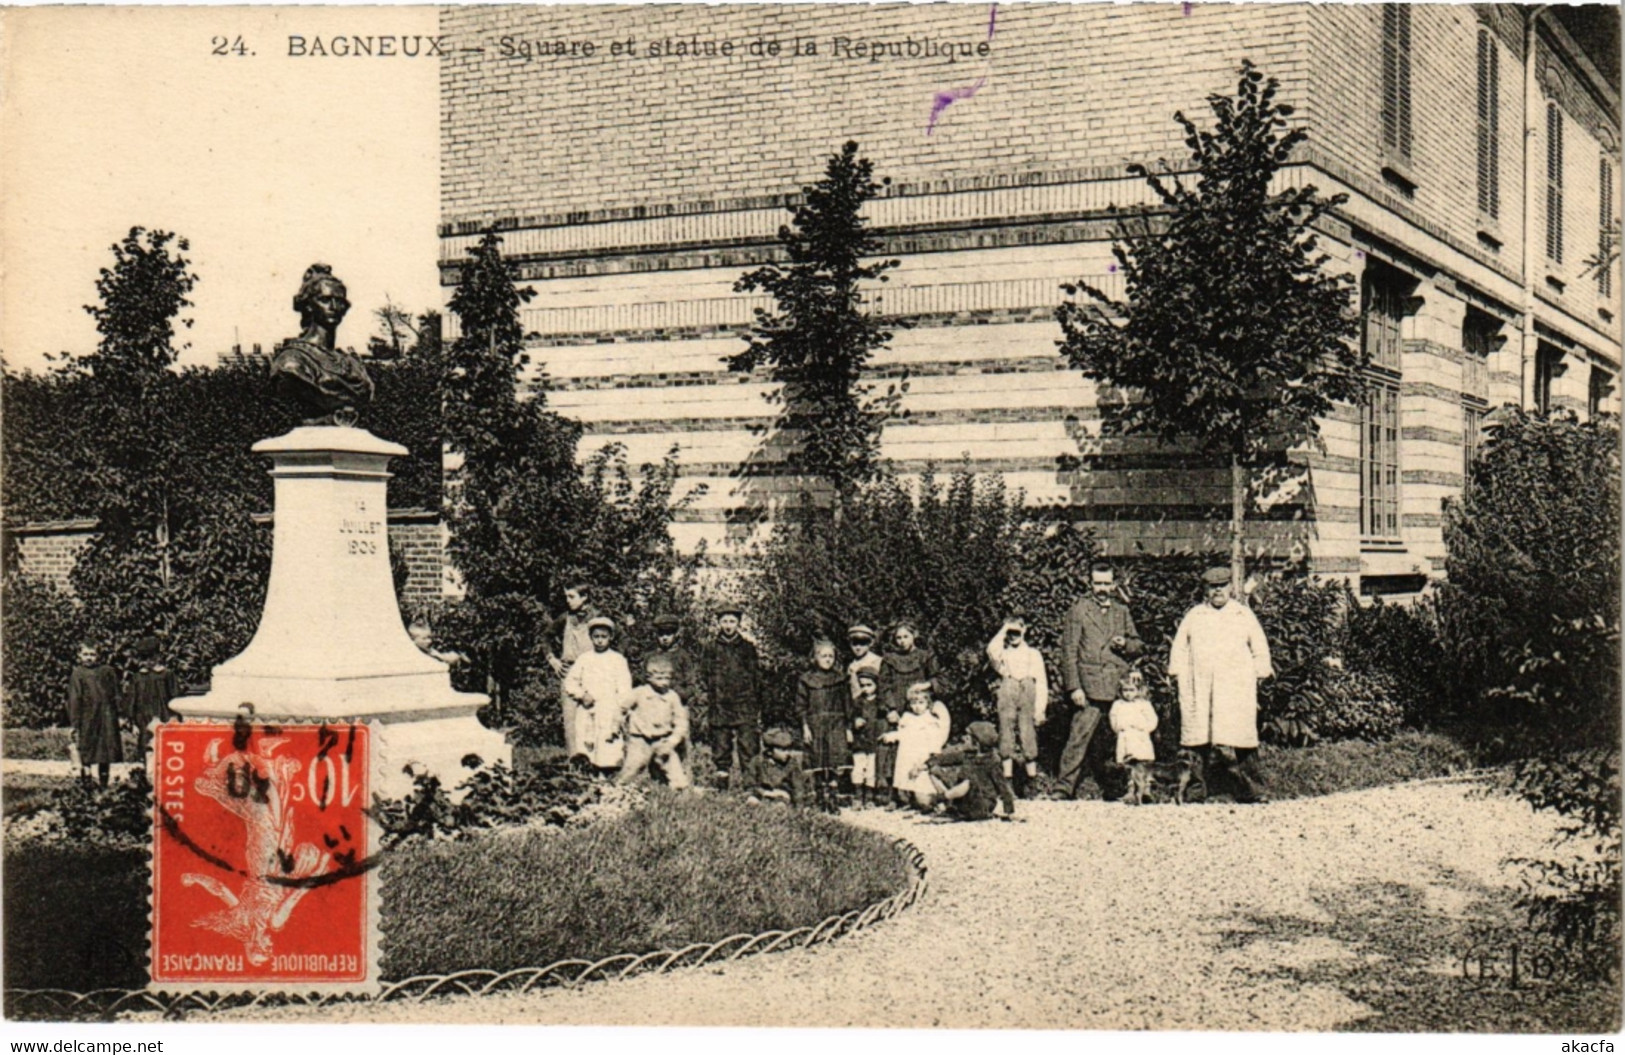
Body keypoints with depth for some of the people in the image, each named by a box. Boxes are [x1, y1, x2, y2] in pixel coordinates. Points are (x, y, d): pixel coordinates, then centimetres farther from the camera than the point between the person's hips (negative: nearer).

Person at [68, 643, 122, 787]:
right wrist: (75, 725, -6)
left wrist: (120, 715, 3)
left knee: (106, 756, 5)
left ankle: (104, 784, 14)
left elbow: (116, 696, 10)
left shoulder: (107, 672, 8)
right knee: (85, 755, -1)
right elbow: (74, 701, 0)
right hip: (86, 719, -2)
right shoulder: (77, 674, 2)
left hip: (106, 719, 2)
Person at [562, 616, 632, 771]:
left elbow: (624, 690, 2)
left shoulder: (618, 660, 6)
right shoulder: (584, 660, 13)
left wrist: (621, 712, -6)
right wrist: (582, 695, -5)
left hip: (609, 714, -2)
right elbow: (570, 682, 13)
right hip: (586, 714, 2)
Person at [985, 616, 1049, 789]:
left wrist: (1040, 709, 3)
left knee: (1028, 738, -6)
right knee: (1006, 737, -4)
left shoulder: (1033, 654, 18)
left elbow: (1041, 683, 13)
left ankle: (1031, 783, -2)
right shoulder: (1002, 653, 17)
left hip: (1028, 699, 0)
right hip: (1007, 697, 0)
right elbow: (991, 651, -9)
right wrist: (1003, 630, 1)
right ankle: (1007, 781, -4)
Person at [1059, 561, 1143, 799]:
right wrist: (1074, 687, -10)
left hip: (1119, 689, 5)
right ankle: (1066, 788, -8)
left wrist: (1126, 644, -1)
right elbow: (1069, 651, -2)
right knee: (1079, 739, -11)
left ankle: (1110, 789, 17)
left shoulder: (1122, 611, 17)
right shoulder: (1079, 610, 3)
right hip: (1090, 687, -4)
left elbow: (1138, 645, 23)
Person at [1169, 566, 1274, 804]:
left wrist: (1259, 675, 10)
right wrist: (1179, 675, 9)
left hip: (1236, 688, -1)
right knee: (1197, 738, -5)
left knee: (1237, 738, -8)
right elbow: (1180, 648, 18)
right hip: (1198, 690, 1)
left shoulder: (1244, 615, 14)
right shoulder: (1193, 615, 15)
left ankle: (1249, 789, -4)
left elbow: (1260, 649, 17)